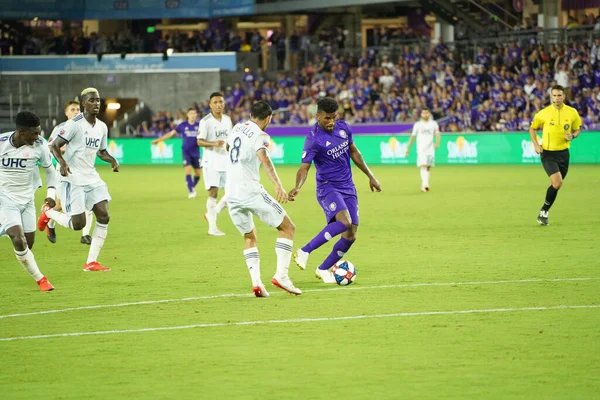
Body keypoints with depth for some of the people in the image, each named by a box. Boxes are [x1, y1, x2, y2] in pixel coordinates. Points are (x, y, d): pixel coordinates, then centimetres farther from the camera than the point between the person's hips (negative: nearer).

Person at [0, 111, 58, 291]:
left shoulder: (39, 146, -10)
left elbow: (50, 169, 7)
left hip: (27, 200, 4)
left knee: (28, 244, 5)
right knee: (19, 241, -19)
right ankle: (40, 279, -6)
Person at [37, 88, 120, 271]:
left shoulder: (102, 127, 8)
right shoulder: (75, 124, -14)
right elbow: (54, 146, -14)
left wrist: (112, 160, 0)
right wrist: (62, 162, -32)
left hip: (92, 178, 7)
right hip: (73, 179, -7)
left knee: (104, 216, -6)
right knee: (78, 224, -10)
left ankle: (91, 262, 3)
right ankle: (48, 212, 21)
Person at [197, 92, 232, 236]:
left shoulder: (227, 120, 9)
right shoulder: (206, 121, -9)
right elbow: (200, 141, -11)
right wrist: (214, 144, -26)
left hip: (226, 161, 6)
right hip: (211, 162, -6)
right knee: (213, 192, -10)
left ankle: (212, 214, 19)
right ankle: (212, 227, -7)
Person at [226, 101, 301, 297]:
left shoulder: (237, 128, 14)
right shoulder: (259, 136, -9)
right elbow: (263, 157, -30)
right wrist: (278, 185, -42)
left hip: (231, 194, 7)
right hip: (250, 190, -7)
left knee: (249, 237, 20)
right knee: (287, 227, 3)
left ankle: (256, 281, 2)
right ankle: (281, 275, -10)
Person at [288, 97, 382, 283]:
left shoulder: (343, 127, 1)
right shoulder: (313, 139, -17)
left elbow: (354, 153, 16)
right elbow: (304, 168, -20)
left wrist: (370, 176, 19)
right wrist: (297, 187, -40)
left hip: (348, 188, 6)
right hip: (328, 187, -6)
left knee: (350, 236, -1)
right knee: (344, 221, -32)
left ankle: (323, 269, 18)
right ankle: (304, 252, -20)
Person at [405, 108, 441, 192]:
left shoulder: (433, 124, 7)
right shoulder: (418, 124, 4)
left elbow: (437, 134, -2)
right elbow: (412, 137, 8)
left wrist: (437, 143, -22)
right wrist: (408, 148, 9)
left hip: (430, 149, 3)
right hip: (421, 149, -3)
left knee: (428, 167, 8)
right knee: (423, 166, -18)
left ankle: (423, 185, 21)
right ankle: (425, 184, -30)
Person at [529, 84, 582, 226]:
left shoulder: (572, 112, -3)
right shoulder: (544, 113, -8)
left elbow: (577, 129, 12)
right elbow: (532, 128, 7)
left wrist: (572, 136, -11)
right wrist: (536, 144, -7)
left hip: (563, 153, 4)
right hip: (548, 153, -3)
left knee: (556, 185, 10)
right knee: (557, 183, -19)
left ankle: (544, 212, 28)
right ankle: (543, 212, -4)